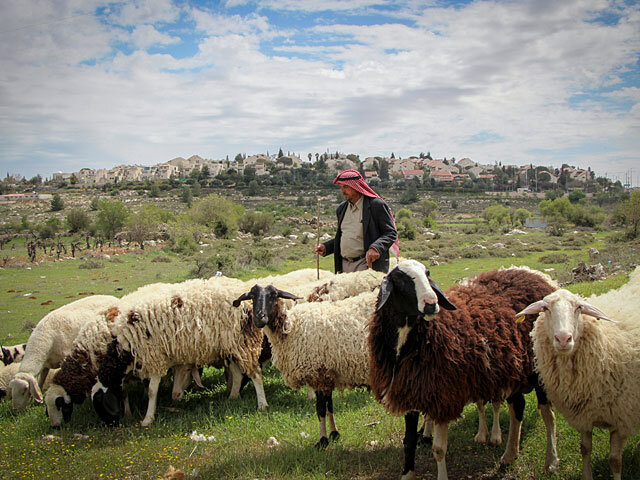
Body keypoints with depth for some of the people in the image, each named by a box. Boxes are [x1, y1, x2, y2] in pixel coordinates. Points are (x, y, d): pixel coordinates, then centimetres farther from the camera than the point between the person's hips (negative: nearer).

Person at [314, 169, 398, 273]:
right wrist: (325, 247, 9)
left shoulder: (377, 205, -4)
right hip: (344, 265, 6)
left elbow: (391, 233, -6)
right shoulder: (341, 208, 17)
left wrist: (376, 248, -23)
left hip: (366, 265, -6)